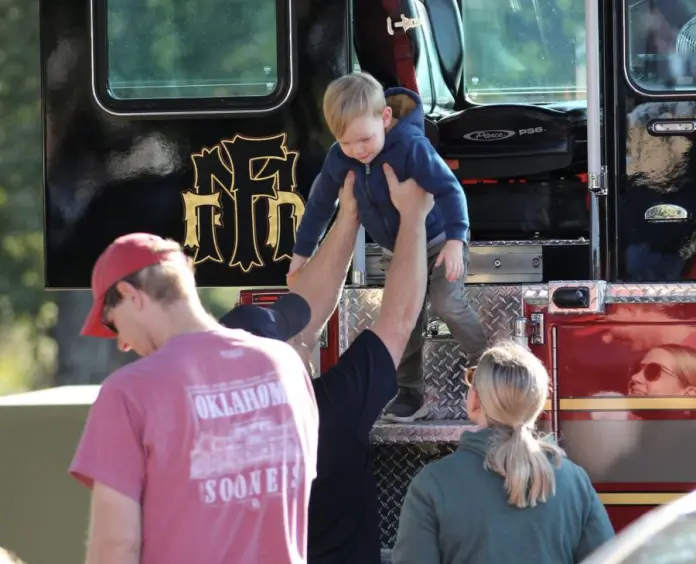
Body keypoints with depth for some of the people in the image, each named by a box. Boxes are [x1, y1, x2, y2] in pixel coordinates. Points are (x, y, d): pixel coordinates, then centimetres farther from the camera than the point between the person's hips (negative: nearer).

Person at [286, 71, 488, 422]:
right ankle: (410, 393, 14)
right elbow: (320, 204, 1)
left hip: (439, 242, -6)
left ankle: (483, 363, 3)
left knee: (447, 303, -19)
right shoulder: (339, 159, -15)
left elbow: (449, 190, -34)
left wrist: (456, 239, -45)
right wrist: (302, 252, 7)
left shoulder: (410, 145, -34)